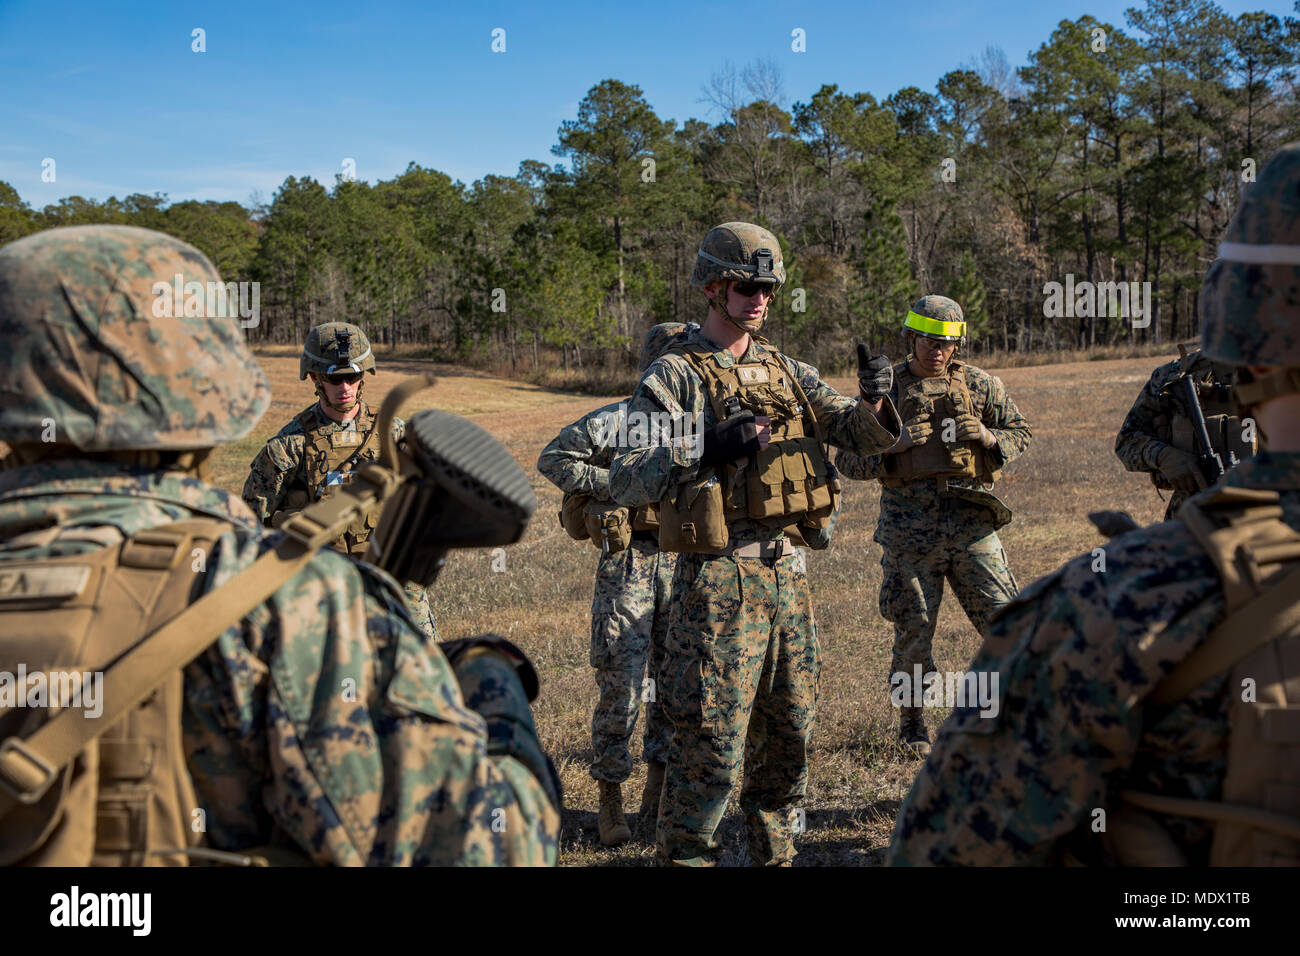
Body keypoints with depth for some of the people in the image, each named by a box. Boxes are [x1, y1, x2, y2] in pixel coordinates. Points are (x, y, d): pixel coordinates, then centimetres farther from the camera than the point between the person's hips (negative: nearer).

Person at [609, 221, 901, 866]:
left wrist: (875, 406, -12)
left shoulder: (787, 372, 13)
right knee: (711, 744, -4)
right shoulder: (674, 376, -6)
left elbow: (860, 436, 10)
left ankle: (774, 854, 31)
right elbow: (625, 481, -15)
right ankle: (685, 854, 11)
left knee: (789, 732, 15)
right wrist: (705, 451, -28)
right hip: (719, 580, -6)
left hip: (787, 571, 7)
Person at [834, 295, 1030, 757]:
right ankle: (911, 721, 22)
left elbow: (1020, 432, 16)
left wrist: (987, 437, -5)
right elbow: (847, 458, 3)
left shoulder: (979, 383, 8)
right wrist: (889, 450, -16)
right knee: (914, 631, 4)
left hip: (971, 522, 1)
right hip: (909, 526, -1)